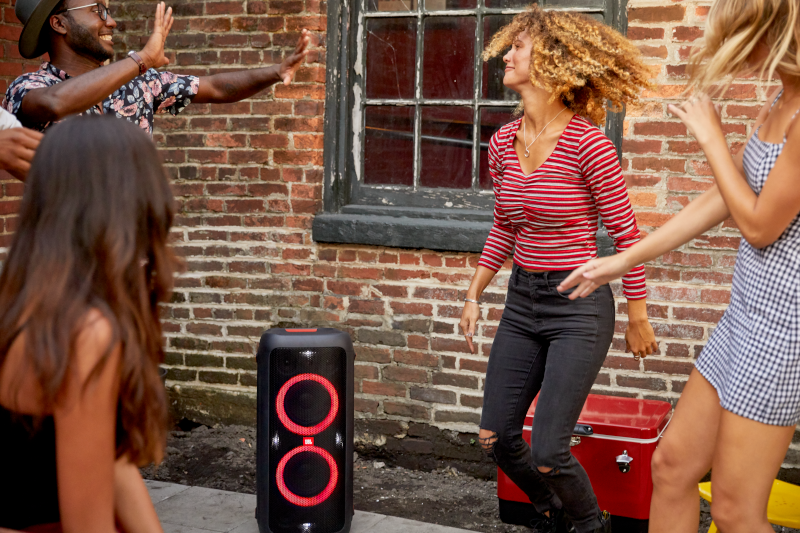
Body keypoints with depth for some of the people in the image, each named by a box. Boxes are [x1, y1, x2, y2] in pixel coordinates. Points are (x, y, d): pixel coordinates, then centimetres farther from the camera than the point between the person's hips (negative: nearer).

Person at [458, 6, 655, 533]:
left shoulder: (587, 144, -17)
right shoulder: (504, 143, 3)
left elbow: (627, 235, -9)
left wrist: (638, 321, -3)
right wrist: (474, 296, 17)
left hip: (580, 306, -7)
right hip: (522, 301, 7)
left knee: (547, 452, -9)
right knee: (497, 437, 9)